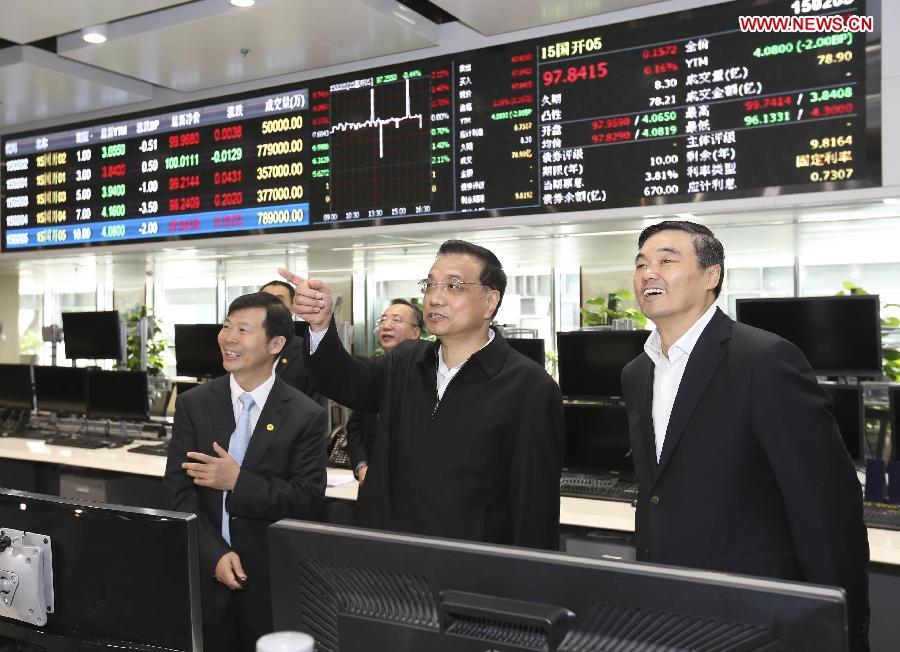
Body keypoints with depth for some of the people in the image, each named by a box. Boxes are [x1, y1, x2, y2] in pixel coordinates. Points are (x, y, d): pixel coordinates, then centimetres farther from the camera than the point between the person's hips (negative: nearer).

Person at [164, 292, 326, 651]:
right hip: (206, 575, 2)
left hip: (271, 581, -1)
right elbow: (179, 490, -3)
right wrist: (215, 554, -16)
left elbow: (309, 500, -11)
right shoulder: (193, 404, -1)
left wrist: (239, 482, -21)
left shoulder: (305, 416, -8)